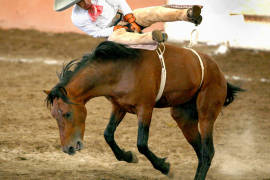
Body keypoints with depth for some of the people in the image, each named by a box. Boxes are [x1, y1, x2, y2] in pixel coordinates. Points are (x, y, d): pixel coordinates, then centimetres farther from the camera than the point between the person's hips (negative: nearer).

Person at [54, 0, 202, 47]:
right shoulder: (77, 19, -13)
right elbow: (97, 33, -10)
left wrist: (130, 18, -12)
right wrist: (116, 29, -20)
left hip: (125, 16, 3)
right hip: (111, 31, -3)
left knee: (153, 12, -23)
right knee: (116, 38, -42)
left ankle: (187, 15, -45)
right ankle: (151, 38, -68)